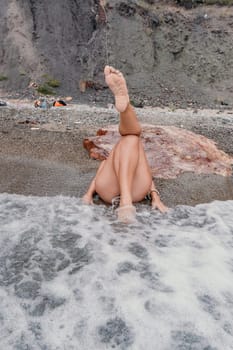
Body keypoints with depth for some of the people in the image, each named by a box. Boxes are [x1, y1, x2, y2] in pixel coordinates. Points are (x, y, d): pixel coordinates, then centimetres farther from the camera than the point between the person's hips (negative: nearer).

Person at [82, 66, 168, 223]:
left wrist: (155, 197, -1)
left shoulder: (141, 163, 43)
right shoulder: (107, 162, 45)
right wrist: (89, 194, 2)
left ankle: (125, 104, -45)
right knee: (129, 139, -14)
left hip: (136, 189, 0)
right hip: (108, 188, 0)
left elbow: (148, 180, 21)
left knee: (132, 137, -10)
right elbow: (97, 178, 24)